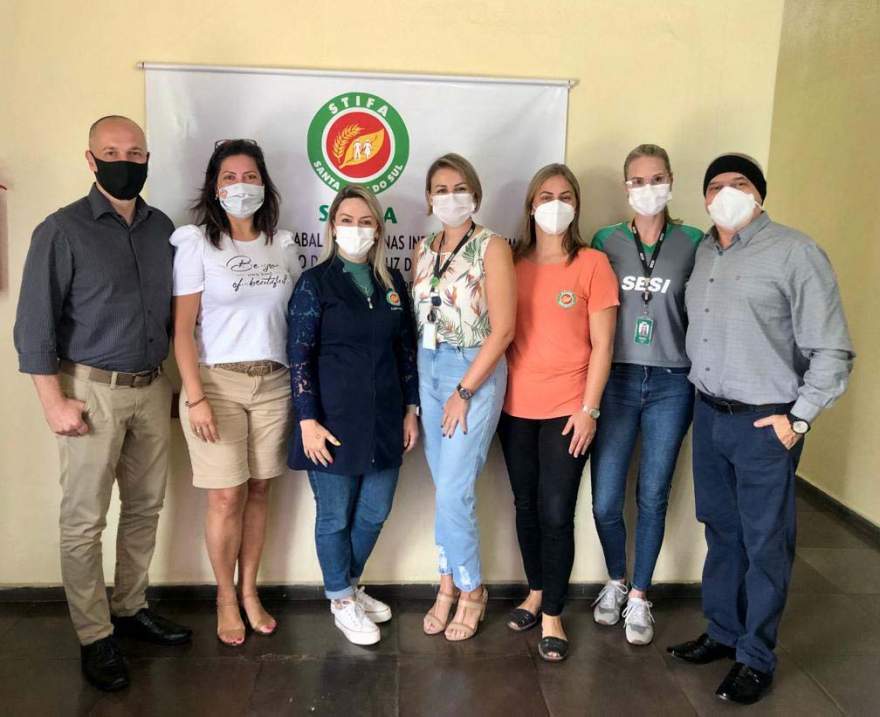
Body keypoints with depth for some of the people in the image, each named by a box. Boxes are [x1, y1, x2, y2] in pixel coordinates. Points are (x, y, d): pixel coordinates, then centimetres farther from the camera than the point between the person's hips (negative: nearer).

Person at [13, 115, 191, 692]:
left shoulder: (162, 228, 7)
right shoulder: (63, 231, -7)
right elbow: (34, 325, -8)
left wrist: (174, 379, 8)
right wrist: (55, 403, -11)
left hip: (152, 388, 5)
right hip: (92, 390, -5)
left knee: (145, 507, 13)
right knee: (85, 520, 3)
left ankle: (130, 607, 31)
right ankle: (95, 636, 17)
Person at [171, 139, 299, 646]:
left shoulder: (282, 244, 9)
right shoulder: (196, 243, -2)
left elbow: (297, 316, 12)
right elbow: (183, 328, -5)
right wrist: (196, 397, -12)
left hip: (274, 382, 3)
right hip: (218, 380, -3)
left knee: (259, 491, 9)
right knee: (227, 497, 0)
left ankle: (250, 591, 25)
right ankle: (226, 598, 21)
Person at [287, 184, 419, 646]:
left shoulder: (392, 282, 8)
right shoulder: (315, 282, -4)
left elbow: (406, 350, 12)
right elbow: (299, 356, -8)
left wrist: (411, 409, 9)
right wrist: (308, 421, -13)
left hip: (384, 420, 5)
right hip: (334, 420, -4)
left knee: (374, 513, 14)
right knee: (335, 516, 8)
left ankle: (351, 585, 38)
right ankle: (341, 602, 29)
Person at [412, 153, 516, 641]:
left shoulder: (491, 247, -8)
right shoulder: (423, 250, 10)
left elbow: (503, 328, -13)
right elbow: (419, 321, 11)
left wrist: (464, 391, -13)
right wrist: (416, 389, 4)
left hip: (476, 372, -5)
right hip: (429, 370, 5)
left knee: (453, 491, -5)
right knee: (444, 488, 11)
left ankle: (470, 589, 18)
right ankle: (450, 586, 27)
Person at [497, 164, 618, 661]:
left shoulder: (592, 264, -3)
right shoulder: (513, 262, 6)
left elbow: (602, 345, -4)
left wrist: (589, 409, -9)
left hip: (568, 409, -3)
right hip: (516, 407, 3)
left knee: (557, 513, -1)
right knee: (526, 506, 14)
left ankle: (553, 615, 16)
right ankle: (536, 592, 34)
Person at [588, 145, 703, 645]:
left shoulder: (693, 242, 1)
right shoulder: (606, 241, 4)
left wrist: (702, 378, 0)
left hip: (671, 384, 0)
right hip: (616, 381, 1)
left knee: (653, 496, 7)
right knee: (605, 499, 1)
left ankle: (639, 596, 26)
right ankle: (616, 581, 29)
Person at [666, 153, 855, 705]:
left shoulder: (794, 252, -10)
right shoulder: (703, 253, 9)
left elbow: (832, 351, -10)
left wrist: (800, 417, -11)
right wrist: (701, 391, 6)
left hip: (765, 423, -5)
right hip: (709, 415, 6)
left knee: (765, 544, 6)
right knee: (721, 532, 17)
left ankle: (756, 659, 23)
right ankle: (722, 633, 34)